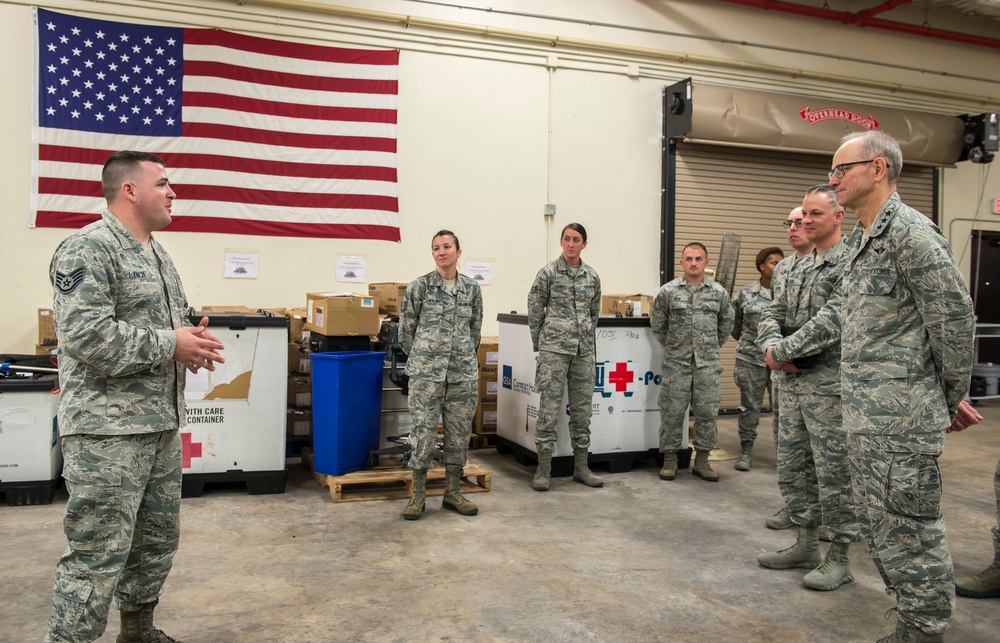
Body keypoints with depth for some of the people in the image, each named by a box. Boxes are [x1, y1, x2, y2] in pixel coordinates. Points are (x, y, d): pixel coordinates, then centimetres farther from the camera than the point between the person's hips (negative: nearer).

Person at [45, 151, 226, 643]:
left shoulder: (158, 255, 16)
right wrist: (169, 345, -17)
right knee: (97, 554, -4)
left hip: (163, 426, 9)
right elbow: (85, 335, -23)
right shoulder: (88, 249, -13)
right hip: (107, 432, -9)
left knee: (158, 541, 18)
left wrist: (192, 339, 3)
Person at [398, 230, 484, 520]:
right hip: (426, 372, -3)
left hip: (464, 372, 3)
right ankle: (418, 494, 11)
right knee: (424, 431, -2)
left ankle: (453, 492, 21)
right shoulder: (419, 286, -2)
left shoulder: (472, 288, 6)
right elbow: (406, 328, 5)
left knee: (459, 432, 8)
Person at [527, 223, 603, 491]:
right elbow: (534, 312, 2)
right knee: (549, 407, -4)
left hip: (584, 349, 4)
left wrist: (590, 343, 14)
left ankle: (581, 467, 19)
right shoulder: (548, 273, -2)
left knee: (582, 408, 8)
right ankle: (543, 469, 3)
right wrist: (539, 346, 3)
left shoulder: (592, 276, 9)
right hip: (554, 348, -4)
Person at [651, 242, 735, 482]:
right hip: (676, 363, -1)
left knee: (707, 412, 5)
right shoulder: (668, 291, 0)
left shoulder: (719, 293, 4)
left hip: (708, 364, 2)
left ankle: (702, 461, 17)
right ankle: (670, 460, 14)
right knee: (672, 411, 2)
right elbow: (657, 323, 9)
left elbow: (726, 324, 16)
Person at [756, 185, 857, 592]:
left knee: (834, 471, 0)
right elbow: (774, 313, 17)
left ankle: (839, 557, 13)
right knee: (792, 466, 14)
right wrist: (771, 344, -4)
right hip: (794, 383, 9)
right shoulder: (799, 269, 17)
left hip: (831, 385, -9)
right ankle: (806, 545, 28)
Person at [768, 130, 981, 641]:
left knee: (908, 531, -1)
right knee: (877, 524, 16)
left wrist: (953, 398, -2)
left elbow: (955, 322, -12)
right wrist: (786, 349, 30)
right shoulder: (860, 241, 15)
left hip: (902, 420, -10)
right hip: (864, 416, 10)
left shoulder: (912, 235, -14)